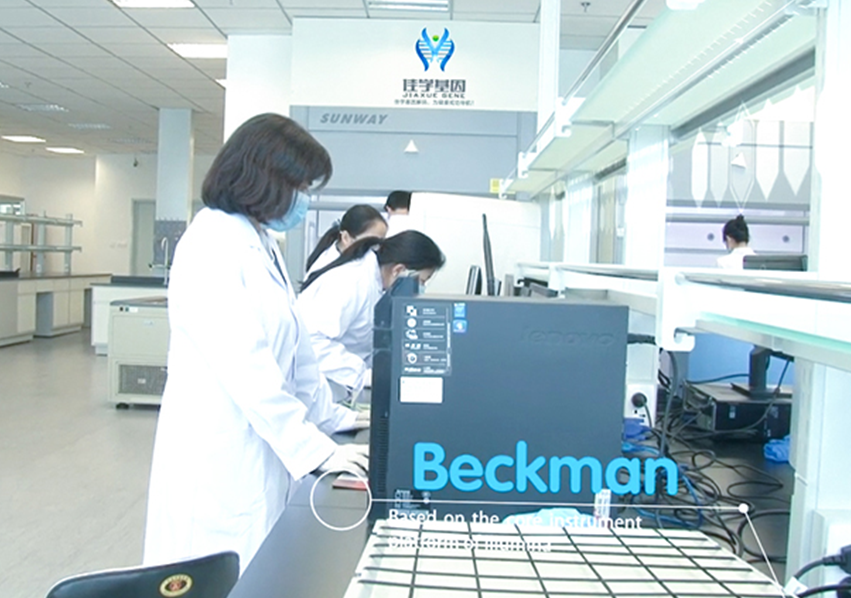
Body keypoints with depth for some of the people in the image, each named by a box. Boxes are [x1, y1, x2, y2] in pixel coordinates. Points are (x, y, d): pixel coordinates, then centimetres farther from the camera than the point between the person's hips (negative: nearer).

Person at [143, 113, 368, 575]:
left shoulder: (261, 244, 11)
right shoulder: (213, 244, -17)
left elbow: (292, 345, 14)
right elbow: (244, 365, -23)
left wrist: (331, 416, 14)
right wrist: (316, 449, -21)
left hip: (260, 448, 8)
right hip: (221, 457, -8)